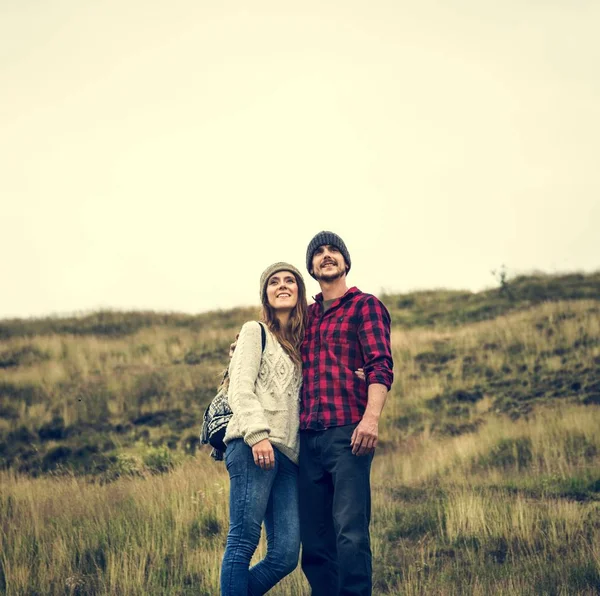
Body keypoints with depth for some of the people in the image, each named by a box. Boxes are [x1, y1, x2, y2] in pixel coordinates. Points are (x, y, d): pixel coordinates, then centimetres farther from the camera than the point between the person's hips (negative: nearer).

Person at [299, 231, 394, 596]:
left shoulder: (366, 306, 6)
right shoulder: (306, 316, 23)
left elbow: (381, 367, -6)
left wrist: (372, 417, -21)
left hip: (348, 433, -6)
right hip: (308, 438, 6)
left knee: (350, 531, -13)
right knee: (314, 539, 3)